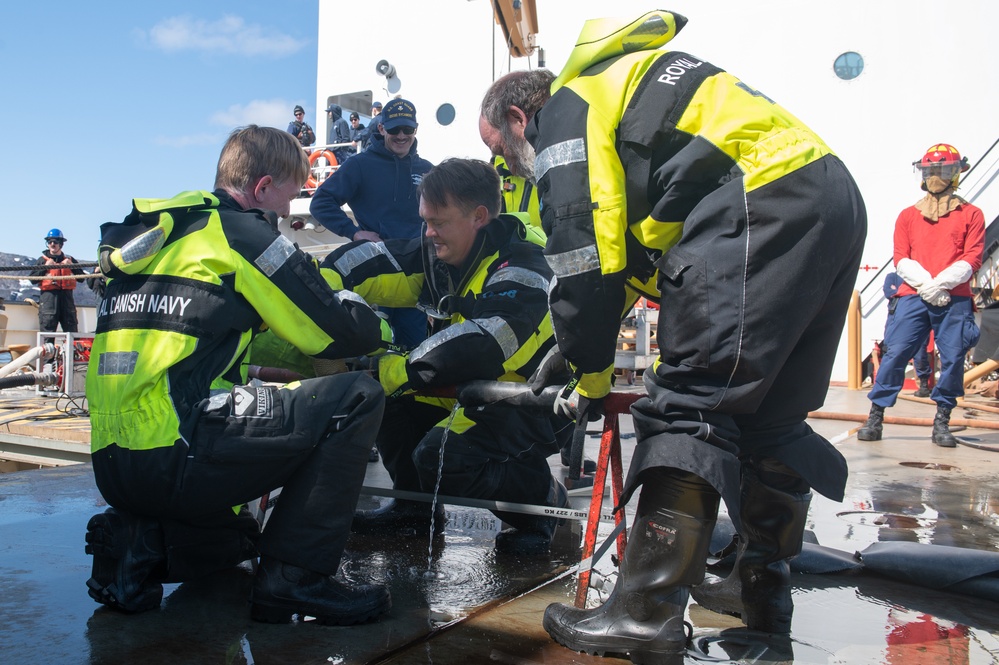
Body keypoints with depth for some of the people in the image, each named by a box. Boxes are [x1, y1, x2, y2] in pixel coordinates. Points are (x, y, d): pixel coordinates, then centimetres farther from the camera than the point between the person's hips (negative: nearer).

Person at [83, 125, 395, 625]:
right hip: (173, 453, -9)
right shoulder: (242, 230, -5)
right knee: (356, 397, -7)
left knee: (240, 534, 35)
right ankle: (295, 576, -7)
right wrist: (378, 330, 18)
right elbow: (334, 332, -3)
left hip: (114, 463, 9)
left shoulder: (156, 232, 19)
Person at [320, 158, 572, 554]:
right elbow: (378, 262, -8)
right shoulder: (438, 254, 1)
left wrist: (389, 373, -35)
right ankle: (416, 505, 13)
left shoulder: (520, 271, -25)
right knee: (392, 402, -6)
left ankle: (543, 497, -2)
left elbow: (475, 349, -37)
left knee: (440, 456, -27)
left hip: (535, 407, -8)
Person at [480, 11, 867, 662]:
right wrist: (578, 348, 30)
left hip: (763, 207, -10)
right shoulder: (634, 79, 32)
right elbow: (638, 251, 31)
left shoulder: (565, 109, 4)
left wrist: (591, 378, 7)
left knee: (689, 405, -9)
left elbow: (585, 261, -5)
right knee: (769, 415, 13)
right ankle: (767, 606, 23)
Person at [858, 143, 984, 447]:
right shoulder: (908, 215, 16)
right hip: (912, 297, 1)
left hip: (954, 301, 0)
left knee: (953, 358, -5)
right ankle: (876, 417, -4)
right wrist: (925, 284, -10)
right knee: (895, 354, -8)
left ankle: (942, 422, 7)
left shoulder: (971, 214, 12)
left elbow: (972, 259, 2)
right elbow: (901, 259, 6)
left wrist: (941, 282, -13)